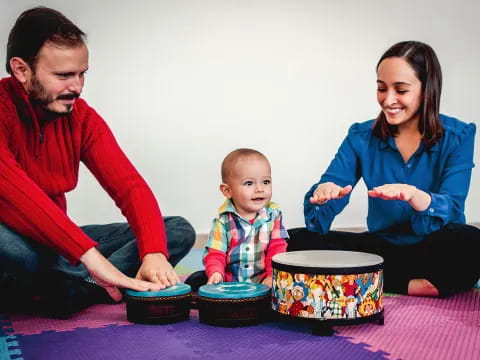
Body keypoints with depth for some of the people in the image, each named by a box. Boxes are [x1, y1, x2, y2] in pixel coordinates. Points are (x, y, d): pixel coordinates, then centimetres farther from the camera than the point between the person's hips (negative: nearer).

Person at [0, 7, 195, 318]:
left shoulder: (82, 117, -2)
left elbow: (130, 186, -9)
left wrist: (154, 252, -27)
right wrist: (90, 255, -42)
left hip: (59, 243, 6)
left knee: (179, 231, -5)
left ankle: (65, 290, -21)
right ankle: (89, 286, -16)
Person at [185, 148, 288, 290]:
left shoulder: (273, 216, 0)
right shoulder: (224, 220, -5)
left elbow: (277, 250, -2)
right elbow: (215, 254, -8)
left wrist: (273, 276, -18)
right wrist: (215, 273, -30)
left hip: (261, 280, 0)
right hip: (228, 281, 0)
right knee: (194, 281, -18)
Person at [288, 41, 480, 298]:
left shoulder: (458, 137, -4)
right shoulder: (362, 137, 2)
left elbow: (451, 209, -18)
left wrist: (414, 196, -40)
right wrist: (324, 194, -33)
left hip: (434, 253, -3)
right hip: (382, 248, 4)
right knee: (297, 240, -18)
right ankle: (408, 285, -19)